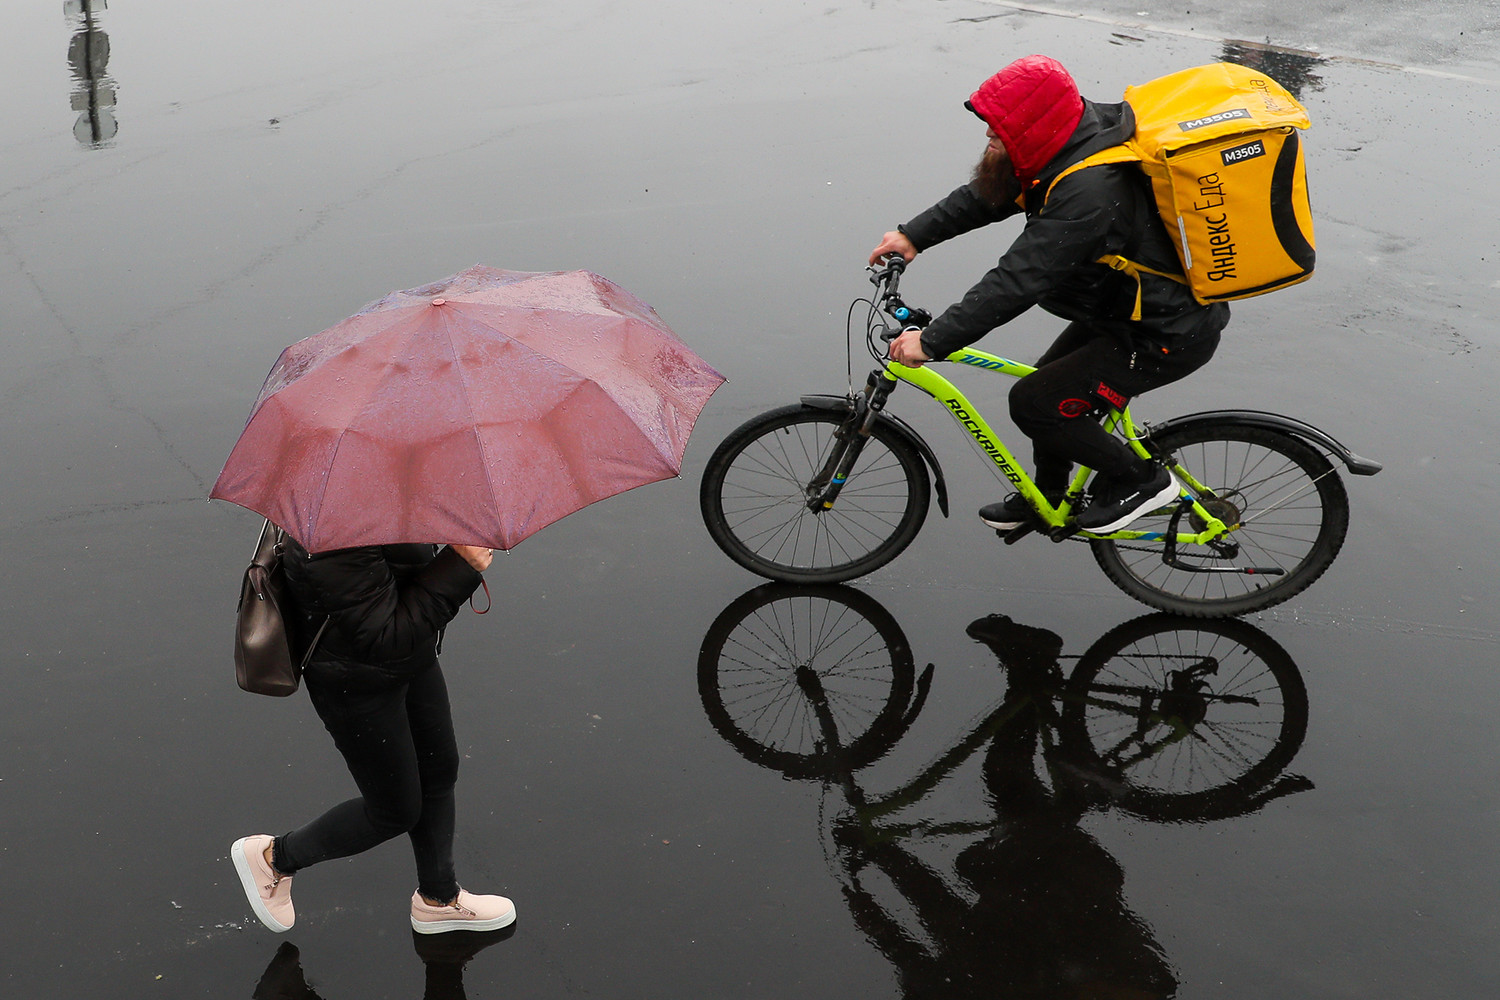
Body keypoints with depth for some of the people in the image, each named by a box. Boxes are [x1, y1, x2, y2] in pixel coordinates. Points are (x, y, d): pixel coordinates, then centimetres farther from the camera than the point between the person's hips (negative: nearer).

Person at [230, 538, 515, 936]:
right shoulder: (335, 545, -39)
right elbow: (384, 639, -35)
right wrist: (461, 566, -37)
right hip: (357, 684, -9)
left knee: (439, 771, 21)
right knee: (395, 811, 9)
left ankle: (438, 898, 45)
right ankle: (273, 858, 32)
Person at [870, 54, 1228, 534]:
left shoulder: (1087, 193, -33)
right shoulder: (1075, 143, -3)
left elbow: (1016, 283, -33)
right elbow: (984, 197, 10)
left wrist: (932, 342, -29)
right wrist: (914, 235, 5)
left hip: (1168, 336, -10)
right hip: (1128, 303, 10)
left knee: (1034, 403, -7)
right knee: (1050, 381, 19)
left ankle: (1138, 478, 10)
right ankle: (1047, 497, 39)